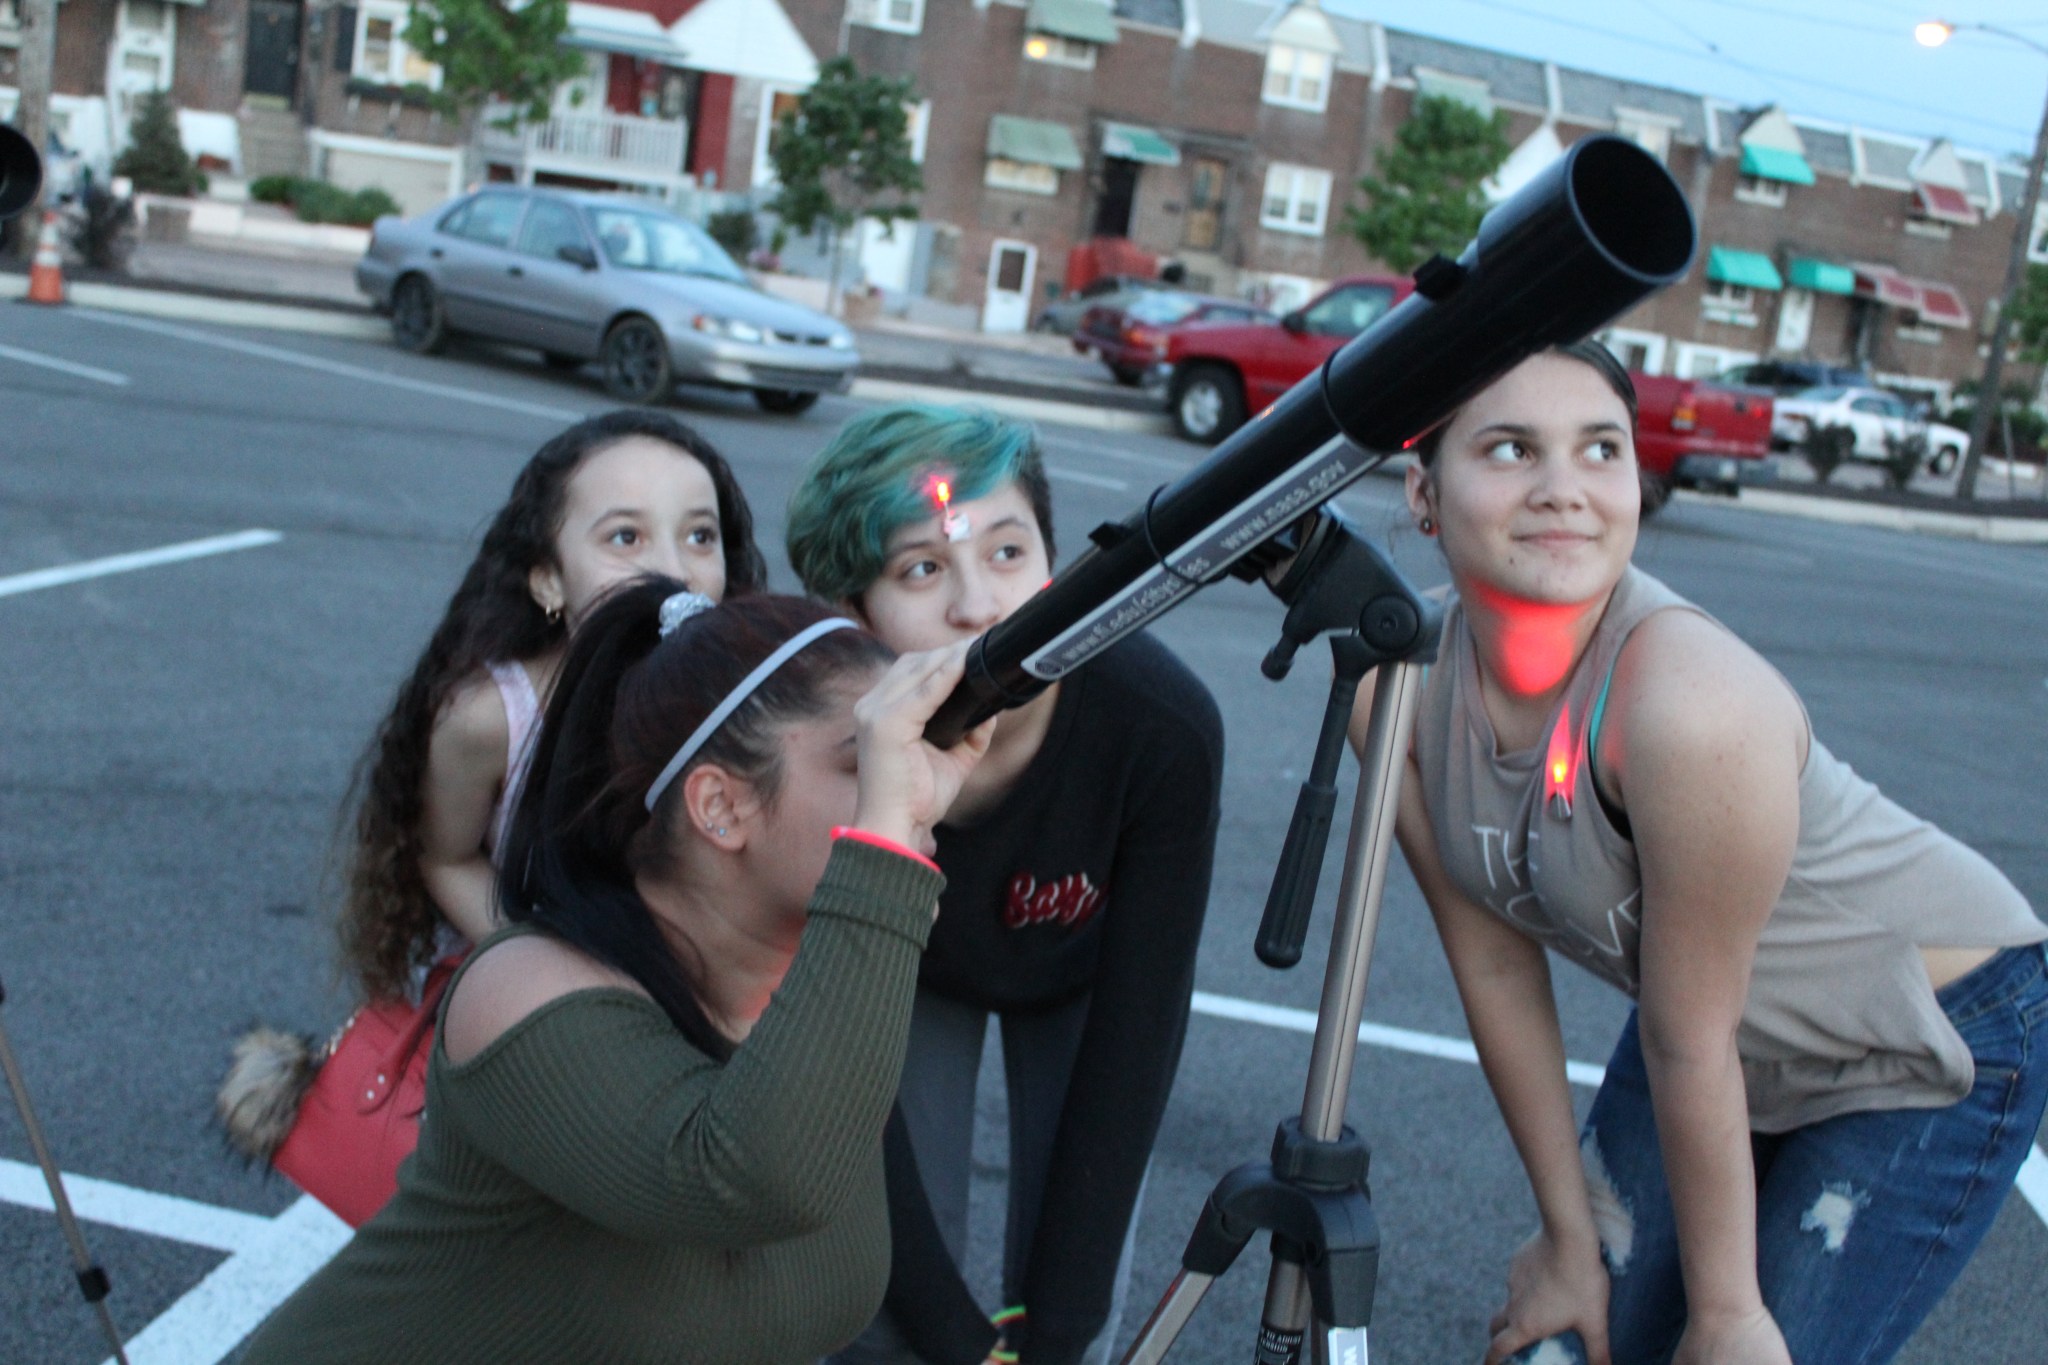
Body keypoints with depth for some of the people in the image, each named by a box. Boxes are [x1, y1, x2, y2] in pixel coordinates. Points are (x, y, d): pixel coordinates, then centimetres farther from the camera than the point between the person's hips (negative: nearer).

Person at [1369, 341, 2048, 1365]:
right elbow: (1495, 968, -9)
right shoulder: (1403, 681, -17)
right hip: (1706, 1027, 5)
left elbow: (1689, 1045, -26)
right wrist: (1570, 1236, -3)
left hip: (1930, 1047, -5)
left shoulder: (1690, 702, -35)